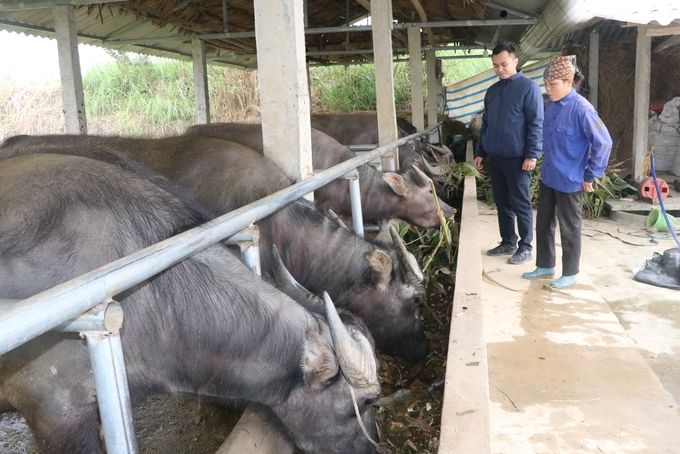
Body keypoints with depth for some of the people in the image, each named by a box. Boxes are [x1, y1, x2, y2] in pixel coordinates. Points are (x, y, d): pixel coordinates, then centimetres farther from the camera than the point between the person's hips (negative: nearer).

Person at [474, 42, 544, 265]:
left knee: (520, 204, 1)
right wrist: (479, 152, 15)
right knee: (502, 203, 12)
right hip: (496, 157, 6)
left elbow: (536, 123, -11)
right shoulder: (492, 91, 13)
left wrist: (532, 154, -17)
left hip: (517, 157, -6)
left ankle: (525, 247, 12)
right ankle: (508, 242, 24)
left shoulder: (528, 87, -7)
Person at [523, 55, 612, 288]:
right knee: (543, 223, 16)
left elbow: (603, 143, -20)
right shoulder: (551, 105, 3)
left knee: (569, 228, 7)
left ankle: (570, 274, 22)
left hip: (569, 181, -8)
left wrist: (591, 175, -15)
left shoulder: (581, 108, -20)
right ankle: (545, 266, 33)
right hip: (548, 177, 8)